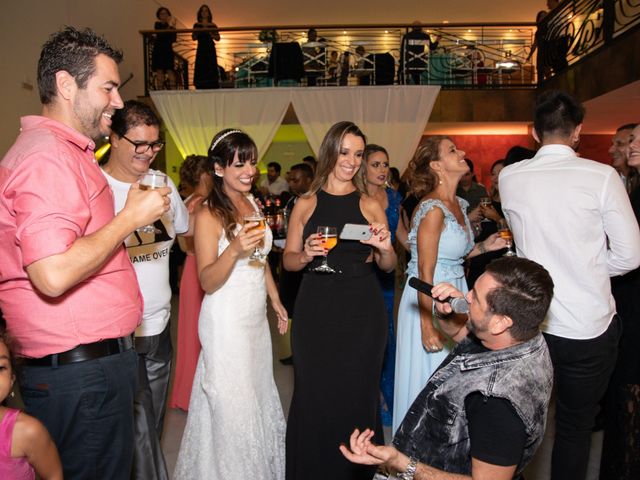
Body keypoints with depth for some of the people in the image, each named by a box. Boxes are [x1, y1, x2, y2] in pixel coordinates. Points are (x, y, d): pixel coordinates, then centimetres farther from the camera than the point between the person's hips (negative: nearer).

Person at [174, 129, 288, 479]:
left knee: (258, 394, 20)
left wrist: (276, 300, 19)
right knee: (232, 406, 5)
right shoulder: (208, 215, -16)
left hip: (257, 316, 7)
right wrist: (234, 249, -35)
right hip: (227, 321, -7)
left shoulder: (252, 203, 6)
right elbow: (207, 282, -19)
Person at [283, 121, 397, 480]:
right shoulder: (306, 205, 4)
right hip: (316, 311, 0)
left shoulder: (371, 206, 4)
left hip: (363, 312, 0)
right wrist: (306, 255, -14)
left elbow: (388, 267, 8)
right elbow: (288, 261, 7)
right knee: (315, 394, 5)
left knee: (358, 393, 8)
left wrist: (386, 248, -13)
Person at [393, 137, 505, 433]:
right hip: (430, 300, -9)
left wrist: (483, 247, 2)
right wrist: (428, 325, -20)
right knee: (430, 378, 6)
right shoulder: (432, 209, -20)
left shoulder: (459, 204, 7)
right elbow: (425, 272, -21)